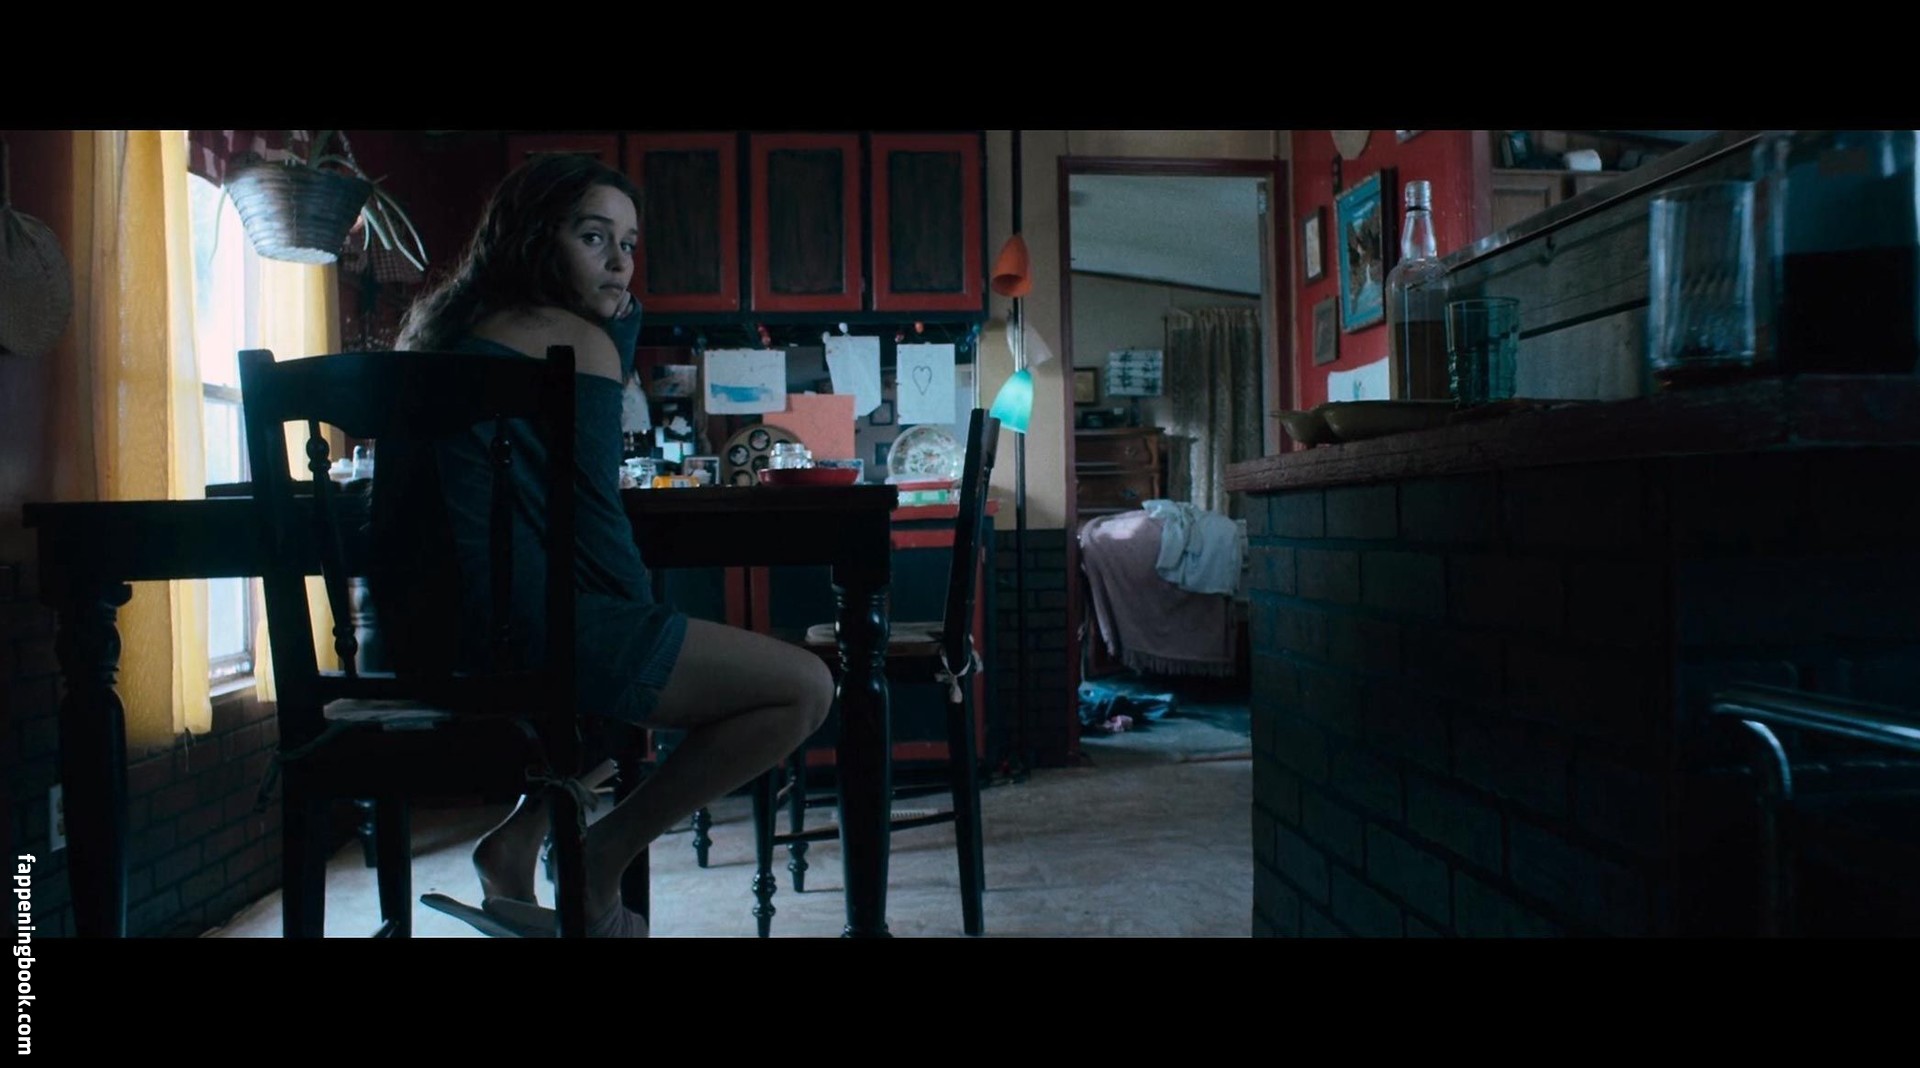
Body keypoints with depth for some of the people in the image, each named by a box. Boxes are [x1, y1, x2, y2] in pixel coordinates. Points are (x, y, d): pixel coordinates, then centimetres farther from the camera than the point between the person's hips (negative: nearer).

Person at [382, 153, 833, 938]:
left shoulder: (451, 332, 20)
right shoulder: (579, 340, -4)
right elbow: (595, 523, -9)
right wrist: (648, 627, 6)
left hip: (422, 632, 10)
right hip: (520, 626, -10)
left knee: (654, 661, 35)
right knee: (805, 687, -7)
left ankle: (519, 842, 21)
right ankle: (602, 858, 4)